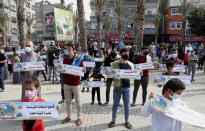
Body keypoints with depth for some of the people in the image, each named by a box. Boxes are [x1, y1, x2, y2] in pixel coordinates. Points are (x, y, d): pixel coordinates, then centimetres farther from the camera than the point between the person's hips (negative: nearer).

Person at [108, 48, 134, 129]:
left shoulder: (131, 64, 4)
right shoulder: (114, 64, -3)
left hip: (127, 87, 2)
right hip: (117, 87, -1)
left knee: (127, 105, 11)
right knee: (115, 104, 10)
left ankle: (127, 121, 28)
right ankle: (113, 120, 27)